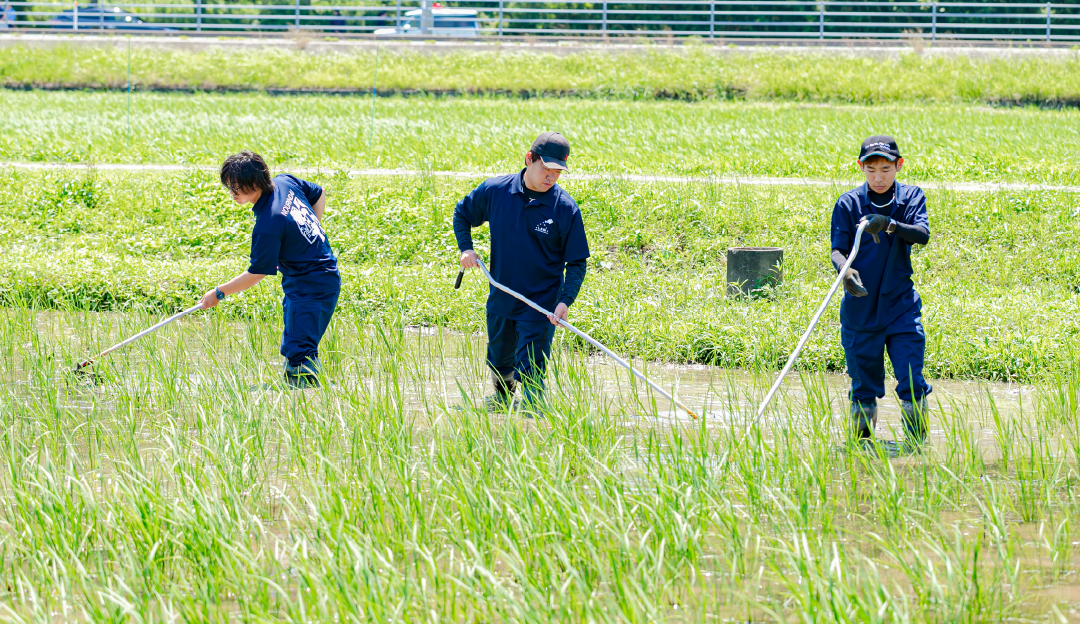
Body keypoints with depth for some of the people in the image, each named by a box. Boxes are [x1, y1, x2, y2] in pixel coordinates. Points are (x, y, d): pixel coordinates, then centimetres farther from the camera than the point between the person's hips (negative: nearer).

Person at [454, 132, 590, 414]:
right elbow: (462, 213, 12)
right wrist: (465, 248, -5)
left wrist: (566, 301, -22)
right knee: (499, 361, 22)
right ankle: (502, 396, 53)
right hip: (501, 298, 4)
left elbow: (577, 262, -8)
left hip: (542, 304, -4)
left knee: (530, 371, -11)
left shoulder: (565, 208, -13)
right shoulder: (495, 190, -7)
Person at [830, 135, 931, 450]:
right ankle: (862, 442, 24)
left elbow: (922, 234, -16)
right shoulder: (848, 204, -1)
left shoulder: (912, 197, 1)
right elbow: (838, 249, -10)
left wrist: (889, 224, -35)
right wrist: (845, 270, -33)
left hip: (901, 306, 0)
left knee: (912, 383, -8)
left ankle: (917, 445, 5)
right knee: (863, 387, 7)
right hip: (860, 309, 0)